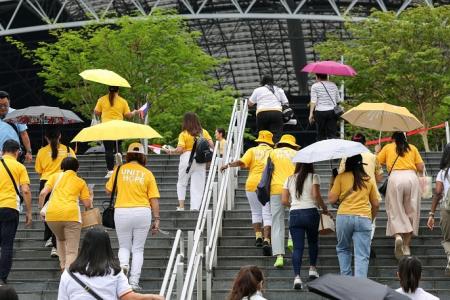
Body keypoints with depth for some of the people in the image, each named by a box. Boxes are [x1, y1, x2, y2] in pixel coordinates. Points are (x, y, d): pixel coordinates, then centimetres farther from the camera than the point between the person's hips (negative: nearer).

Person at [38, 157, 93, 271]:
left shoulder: (55, 176, 18)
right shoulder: (81, 182, 17)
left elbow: (43, 193, 5)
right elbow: (87, 204, 14)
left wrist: (41, 208, 18)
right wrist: (90, 198, 35)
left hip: (52, 214, 2)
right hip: (71, 215, -2)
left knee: (60, 239, 31)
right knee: (72, 251, -1)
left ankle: (63, 266, 22)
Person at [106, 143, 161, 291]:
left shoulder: (120, 170, 2)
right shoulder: (147, 173, 2)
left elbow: (108, 190, 12)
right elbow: (154, 199, -1)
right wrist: (156, 219, 5)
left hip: (122, 211, 0)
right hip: (142, 212, 0)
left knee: (124, 246, 18)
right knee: (138, 249, 11)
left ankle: (123, 264, -13)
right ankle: (134, 282, 5)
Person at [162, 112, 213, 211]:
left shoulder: (183, 134, -5)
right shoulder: (204, 132, 4)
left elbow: (179, 149, -12)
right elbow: (211, 145, -1)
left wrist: (170, 151, 4)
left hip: (187, 158, -2)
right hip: (200, 160, 2)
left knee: (182, 183, 15)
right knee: (198, 185, 5)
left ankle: (181, 206, 9)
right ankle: (195, 207, -2)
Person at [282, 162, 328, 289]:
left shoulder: (290, 179, 12)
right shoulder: (313, 177, 2)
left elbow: (284, 201, 9)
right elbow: (316, 195, -11)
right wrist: (324, 208, 2)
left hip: (294, 214, 2)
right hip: (310, 212, -2)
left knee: (297, 246, -1)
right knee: (313, 241, 22)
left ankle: (297, 276, -13)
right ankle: (312, 268, 25)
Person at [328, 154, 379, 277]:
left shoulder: (341, 177, 4)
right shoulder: (368, 180, 13)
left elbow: (332, 199, 3)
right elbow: (375, 204, 17)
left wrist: (332, 186, 19)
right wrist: (371, 219, 32)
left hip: (344, 216, -1)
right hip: (364, 218, 1)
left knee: (343, 249, 20)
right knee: (362, 255, -1)